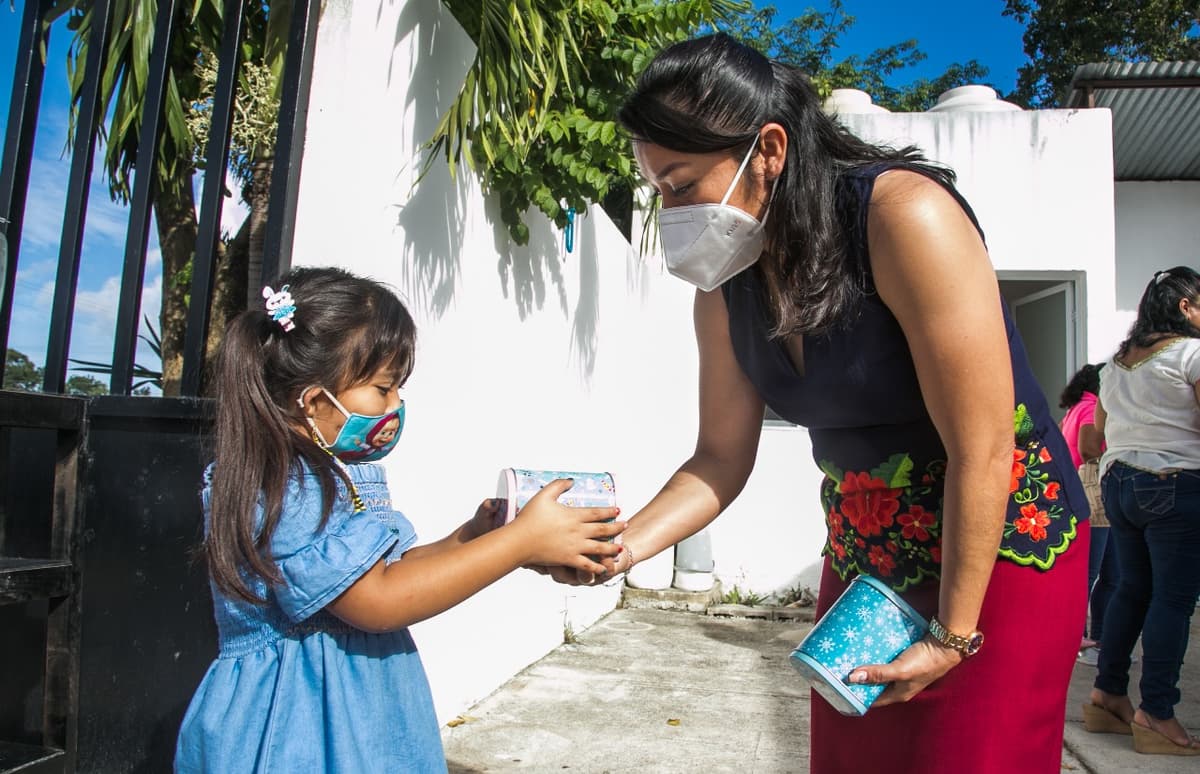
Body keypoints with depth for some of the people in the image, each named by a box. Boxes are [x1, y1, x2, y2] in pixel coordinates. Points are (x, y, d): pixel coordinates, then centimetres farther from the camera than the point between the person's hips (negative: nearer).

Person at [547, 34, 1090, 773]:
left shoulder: (904, 217, -25)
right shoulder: (724, 287, -5)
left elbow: (982, 450, -23)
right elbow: (723, 458, 1)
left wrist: (953, 635, -16)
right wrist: (622, 547, -13)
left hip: (1002, 555, -5)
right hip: (862, 560, 6)